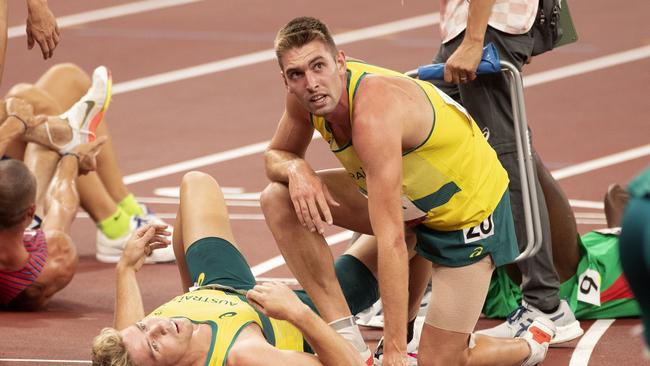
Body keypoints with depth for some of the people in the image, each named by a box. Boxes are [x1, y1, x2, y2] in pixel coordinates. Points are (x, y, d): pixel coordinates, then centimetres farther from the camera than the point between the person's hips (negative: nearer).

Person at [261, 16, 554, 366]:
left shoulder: (374, 111, -39)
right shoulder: (307, 96, -16)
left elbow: (391, 241, -42)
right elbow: (276, 154, 5)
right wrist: (296, 169, -23)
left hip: (471, 208, -8)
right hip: (411, 202, 8)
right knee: (279, 199, -12)